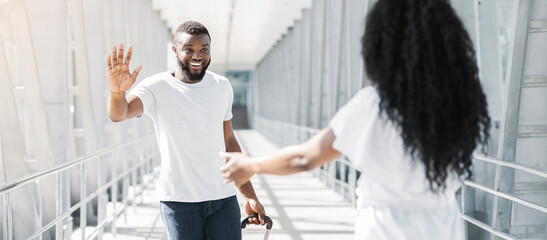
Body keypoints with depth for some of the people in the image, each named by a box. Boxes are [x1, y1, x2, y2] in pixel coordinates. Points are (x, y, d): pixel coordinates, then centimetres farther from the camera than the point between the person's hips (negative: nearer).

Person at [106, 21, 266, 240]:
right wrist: (117, 91, -47)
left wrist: (250, 197, 15)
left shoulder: (222, 86, 7)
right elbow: (118, 114, -23)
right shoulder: (157, 88, -6)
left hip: (224, 199, 3)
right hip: (179, 201, -3)